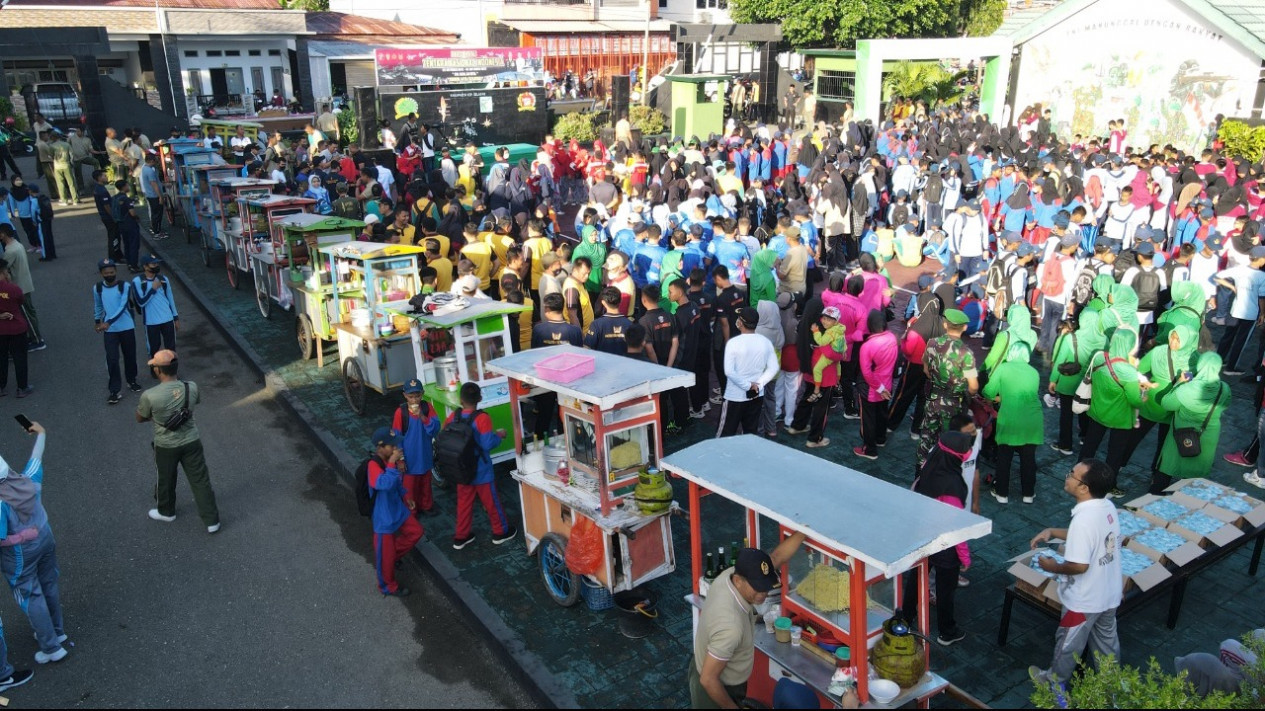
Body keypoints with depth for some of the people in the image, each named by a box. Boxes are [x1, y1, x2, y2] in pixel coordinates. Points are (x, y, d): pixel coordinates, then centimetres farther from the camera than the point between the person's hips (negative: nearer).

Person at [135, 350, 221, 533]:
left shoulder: (150, 396, -25)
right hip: (191, 442, 2)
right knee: (200, 480, 12)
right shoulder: (192, 387, -16)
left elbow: (140, 418, -6)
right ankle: (212, 521, 20)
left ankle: (166, 512, 48)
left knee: (165, 481, 24)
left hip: (165, 447, -2)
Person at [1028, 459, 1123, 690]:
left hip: (1084, 600, -7)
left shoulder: (1084, 519, -33)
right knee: (1107, 640, 28)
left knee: (1069, 643, 18)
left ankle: (1055, 680, 39)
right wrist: (1052, 532, 3)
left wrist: (1053, 567, -13)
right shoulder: (1107, 506, -6)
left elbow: (1079, 565, -31)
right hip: (1109, 593, 7)